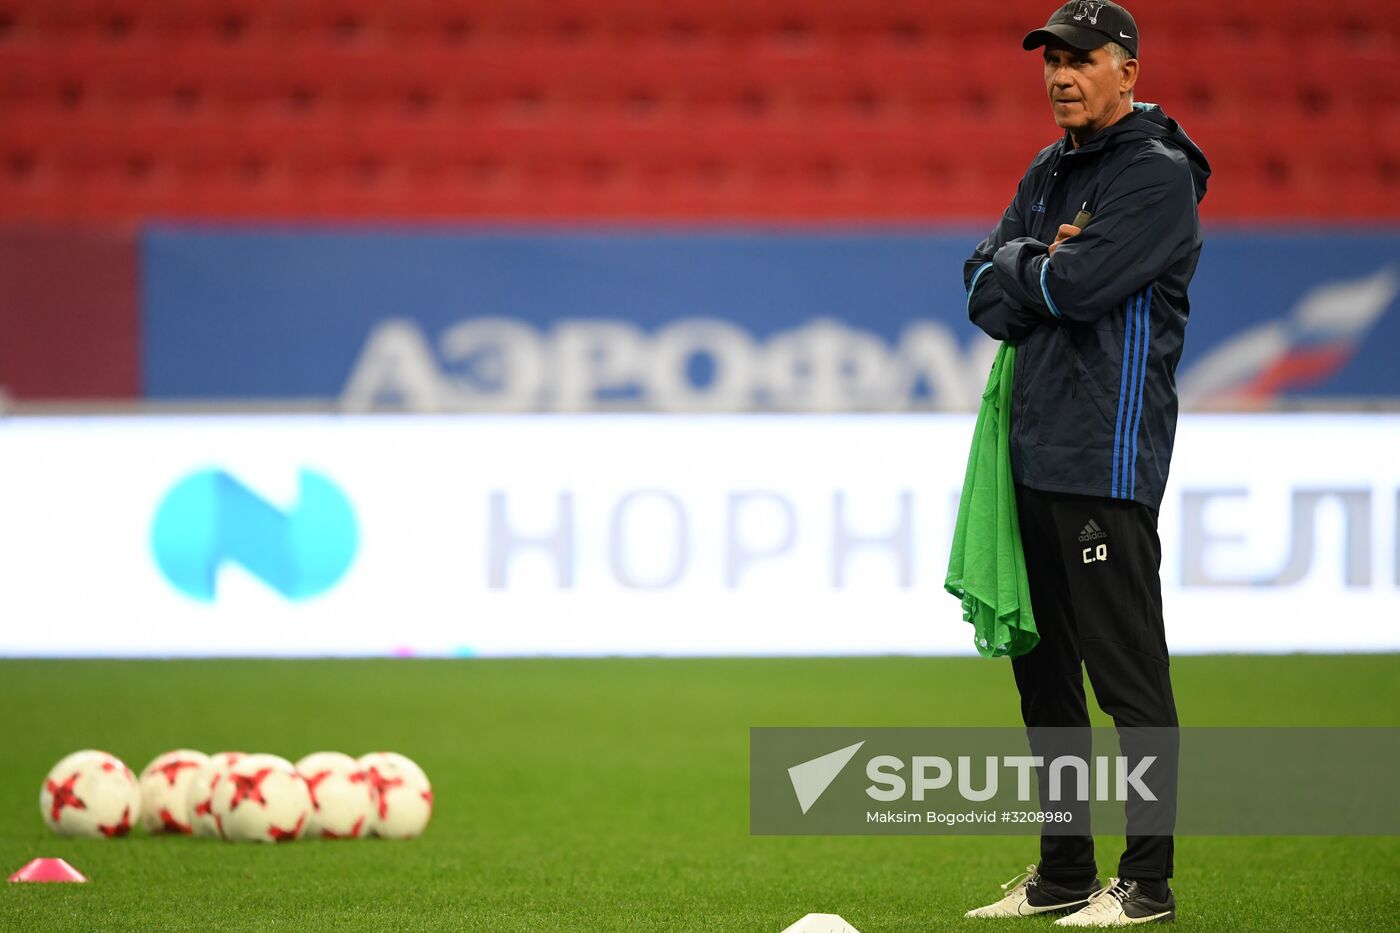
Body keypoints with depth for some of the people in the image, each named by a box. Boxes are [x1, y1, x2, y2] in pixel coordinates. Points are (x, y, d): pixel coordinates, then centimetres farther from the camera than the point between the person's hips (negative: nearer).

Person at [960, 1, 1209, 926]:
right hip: (1033, 456, 9)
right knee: (1044, 668, 12)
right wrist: (1043, 262, -8)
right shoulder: (1048, 174, 18)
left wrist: (1020, 262, -1)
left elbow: (1078, 284, -19)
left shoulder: (1159, 175, -8)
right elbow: (989, 300, 11)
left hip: (1108, 460, -9)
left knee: (1128, 672, -7)